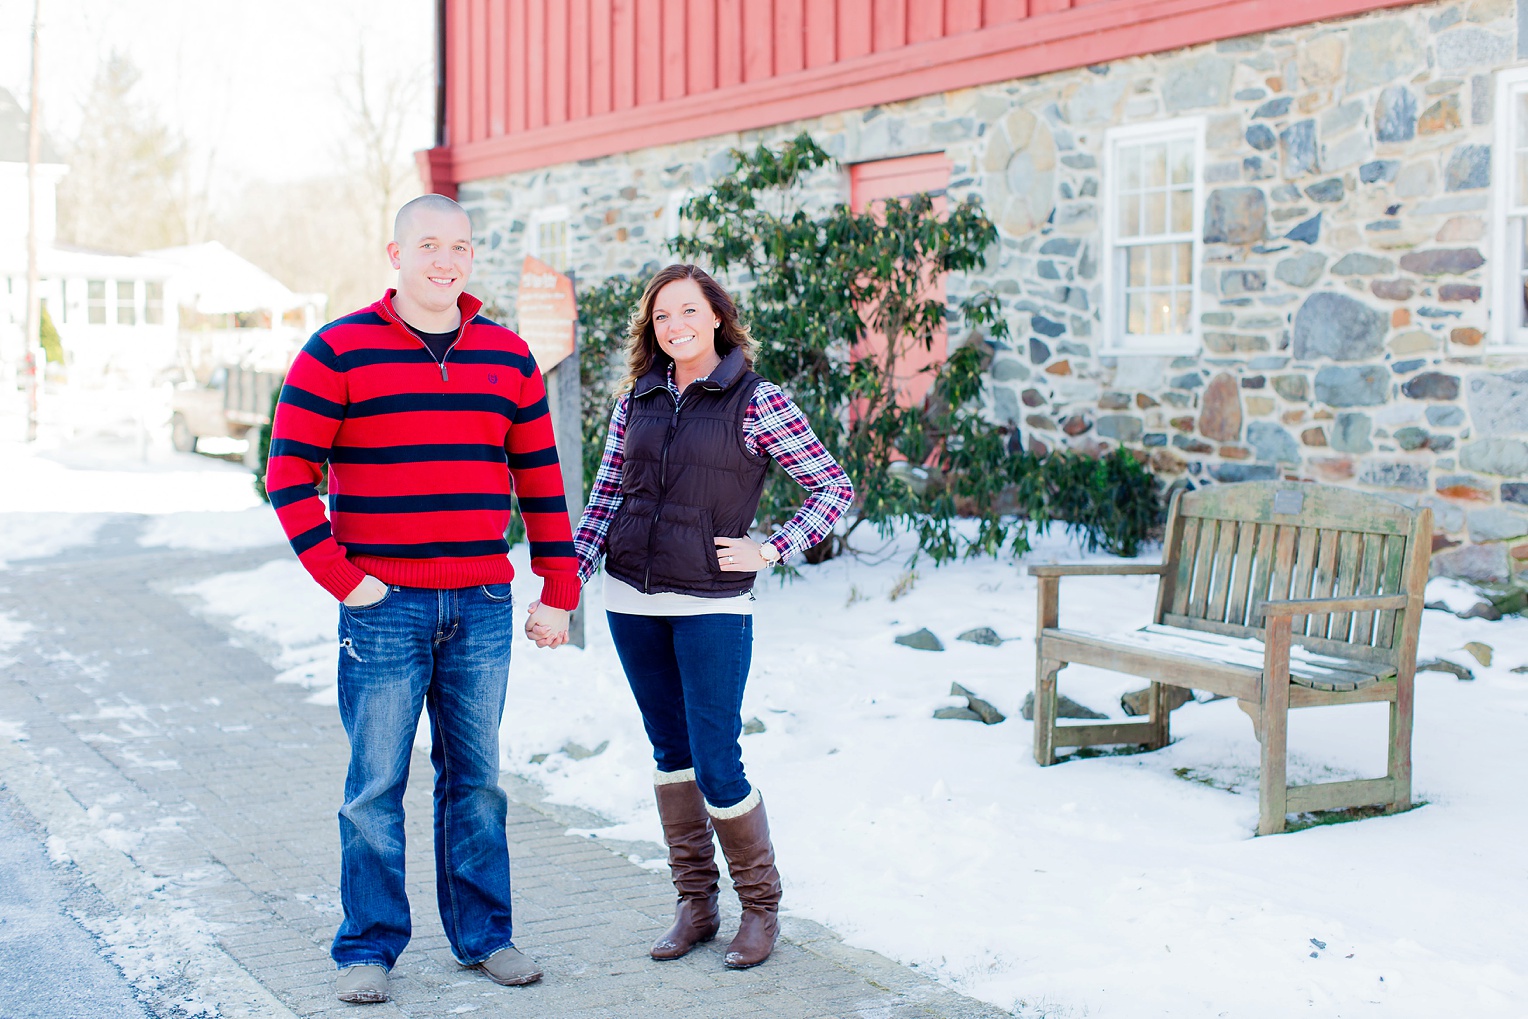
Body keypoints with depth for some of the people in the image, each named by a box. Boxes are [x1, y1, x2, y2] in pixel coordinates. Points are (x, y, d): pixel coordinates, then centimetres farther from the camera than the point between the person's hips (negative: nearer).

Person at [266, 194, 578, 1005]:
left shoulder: (509, 357, 9)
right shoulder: (337, 352, -2)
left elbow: (541, 481, 12)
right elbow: (289, 475, -4)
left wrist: (557, 592, 8)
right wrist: (340, 577, -9)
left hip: (482, 604, 3)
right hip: (384, 605, -3)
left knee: (476, 778, 11)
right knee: (375, 784, 3)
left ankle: (483, 934, 23)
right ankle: (367, 948, 14)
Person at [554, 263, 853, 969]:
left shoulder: (756, 401, -5)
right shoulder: (635, 402, 8)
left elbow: (834, 487, -2)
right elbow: (604, 502, 10)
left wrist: (769, 551, -8)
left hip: (712, 605, -5)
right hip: (632, 601, 5)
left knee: (716, 765, -5)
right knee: (671, 752, 11)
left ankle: (761, 907, 14)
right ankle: (695, 904, 23)